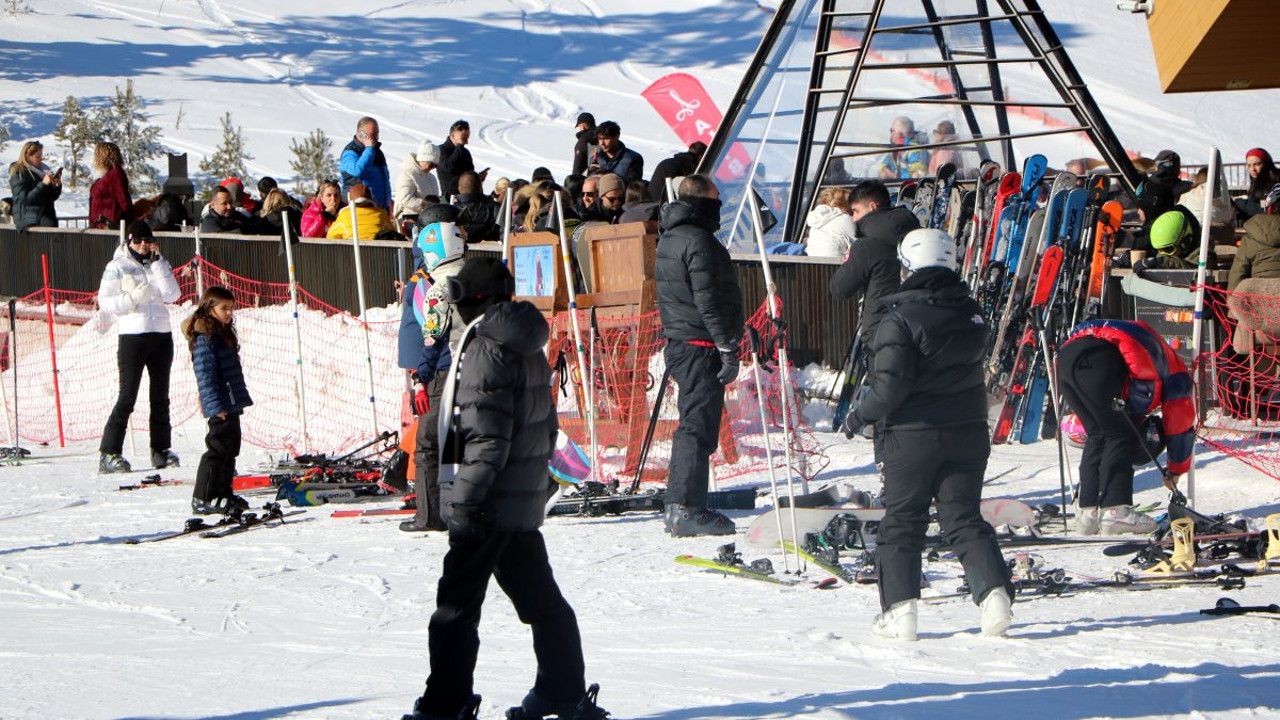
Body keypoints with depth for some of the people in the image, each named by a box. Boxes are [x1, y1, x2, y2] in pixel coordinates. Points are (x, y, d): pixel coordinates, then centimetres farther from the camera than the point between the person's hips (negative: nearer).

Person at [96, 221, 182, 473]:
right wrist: (132, 298, -19)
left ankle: (161, 450, 19)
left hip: (161, 336, 5)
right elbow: (104, 302, -5)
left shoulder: (159, 264, 11)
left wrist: (157, 262, -7)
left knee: (160, 396, 10)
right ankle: (109, 454, -9)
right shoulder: (117, 267, -1)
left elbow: (172, 294, -3)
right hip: (132, 336, -5)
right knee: (127, 397, -9)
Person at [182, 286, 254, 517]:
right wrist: (216, 406, -22)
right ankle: (203, 499, -6)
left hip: (231, 405, 10)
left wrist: (240, 399, 22)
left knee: (230, 448, 14)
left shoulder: (223, 333, 17)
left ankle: (223, 493, 23)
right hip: (219, 407, -10)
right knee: (218, 449, -9)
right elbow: (205, 374, -19)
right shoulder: (204, 337, -14)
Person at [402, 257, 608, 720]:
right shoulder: (528, 347, 12)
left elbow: (486, 435, -21)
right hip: (526, 499, 10)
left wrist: (465, 498, -20)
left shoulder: (487, 349, -16)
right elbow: (545, 423, 19)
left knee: (457, 604, -5)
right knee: (539, 598, 15)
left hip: (490, 505, -10)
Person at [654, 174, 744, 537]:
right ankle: (687, 510, -10)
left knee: (691, 426, 16)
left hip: (678, 344, 10)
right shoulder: (697, 240, -15)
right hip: (700, 347, -10)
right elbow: (708, 300, -20)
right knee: (699, 427, -8)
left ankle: (678, 507, 19)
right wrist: (727, 348, -18)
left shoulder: (669, 237, 16)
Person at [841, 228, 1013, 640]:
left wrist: (860, 416, -4)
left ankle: (899, 608, -1)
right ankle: (994, 593, -6)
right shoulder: (971, 313, 3)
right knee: (964, 518, 10)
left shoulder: (901, 319, -16)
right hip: (968, 433, 5)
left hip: (913, 436, -5)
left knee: (901, 523, 6)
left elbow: (891, 385, -18)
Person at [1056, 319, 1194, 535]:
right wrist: (1175, 471, 32)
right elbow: (1181, 422, 22)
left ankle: (1087, 512, 12)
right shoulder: (1176, 373, 22)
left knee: (1098, 436, 17)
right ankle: (1115, 510, -8)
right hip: (1096, 358, -7)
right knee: (1121, 435, 3)